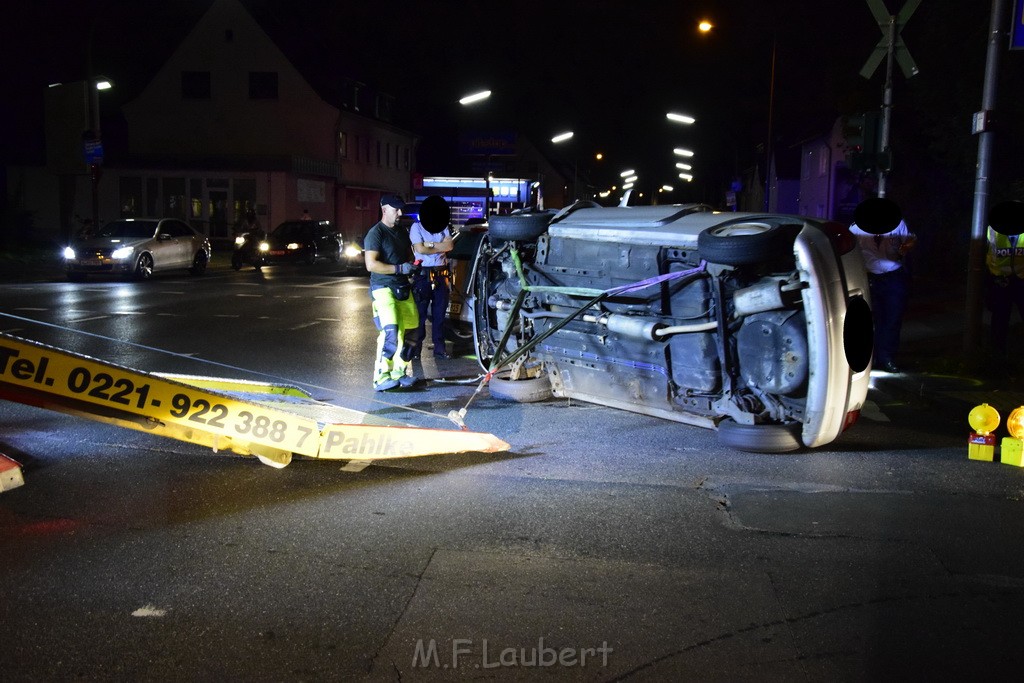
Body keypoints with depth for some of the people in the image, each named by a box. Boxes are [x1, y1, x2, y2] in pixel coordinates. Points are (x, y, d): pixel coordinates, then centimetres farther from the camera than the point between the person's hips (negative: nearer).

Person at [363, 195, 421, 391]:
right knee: (391, 331, -22)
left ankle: (400, 372, 21)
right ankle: (381, 377, -19)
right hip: (383, 288, -8)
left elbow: (409, 255, 32)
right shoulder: (376, 233, -9)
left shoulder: (402, 232, 16)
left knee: (410, 331, 7)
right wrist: (399, 268, -20)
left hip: (403, 288, 8)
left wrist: (412, 266, 9)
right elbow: (371, 264, -18)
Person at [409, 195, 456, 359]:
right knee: (420, 312, 0)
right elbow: (420, 249, -14)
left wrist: (430, 244, -14)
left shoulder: (444, 227, 10)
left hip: (441, 275, 4)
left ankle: (439, 347, 13)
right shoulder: (417, 227, -2)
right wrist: (440, 247, -5)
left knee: (440, 313, 7)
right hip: (423, 275, -4)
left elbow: (450, 245, -6)